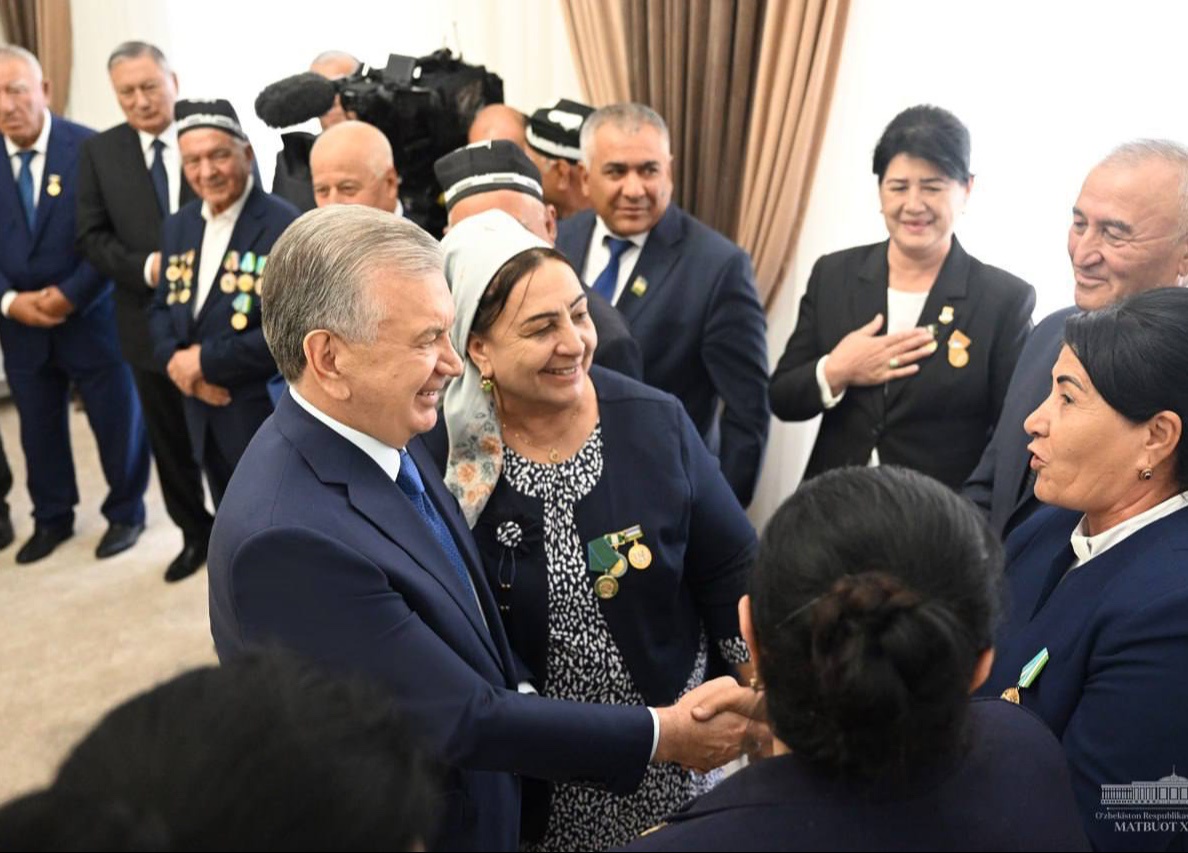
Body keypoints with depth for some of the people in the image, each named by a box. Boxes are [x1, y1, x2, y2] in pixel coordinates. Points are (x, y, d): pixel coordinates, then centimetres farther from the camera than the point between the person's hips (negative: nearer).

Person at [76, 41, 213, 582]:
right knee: (170, 440, 14)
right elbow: (92, 238, 1)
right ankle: (195, 533, 33)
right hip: (150, 320, 3)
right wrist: (146, 267, -16)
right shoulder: (98, 152, 3)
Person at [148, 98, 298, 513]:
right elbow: (162, 307, 14)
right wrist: (174, 360, -7)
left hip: (267, 415, -7)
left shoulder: (284, 226, -18)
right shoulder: (179, 226, 8)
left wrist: (205, 361, -19)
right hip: (204, 414, 7)